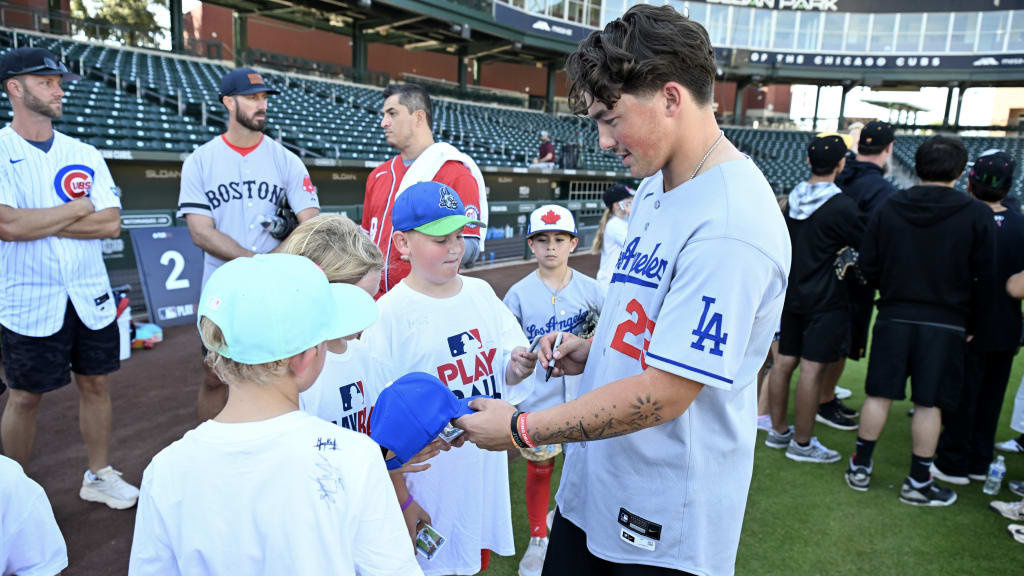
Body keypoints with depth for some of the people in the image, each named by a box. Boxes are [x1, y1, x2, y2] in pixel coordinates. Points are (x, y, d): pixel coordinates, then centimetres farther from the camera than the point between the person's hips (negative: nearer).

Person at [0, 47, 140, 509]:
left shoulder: (84, 154, 6)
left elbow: (111, 223, -4)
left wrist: (39, 222, -13)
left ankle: (99, 475, 29)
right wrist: (79, 209, -9)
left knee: (96, 384, 12)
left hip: (90, 296, 4)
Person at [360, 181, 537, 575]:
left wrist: (516, 368, -14)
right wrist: (398, 495, -16)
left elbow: (502, 370, 8)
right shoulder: (390, 313, -15)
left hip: (486, 465, 5)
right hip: (430, 472, -5)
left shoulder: (480, 292, 2)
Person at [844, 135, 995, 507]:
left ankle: (860, 468, 19)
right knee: (929, 404, 6)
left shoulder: (889, 208, -2)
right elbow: (984, 278, -3)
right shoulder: (977, 215, -6)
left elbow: (868, 267, 0)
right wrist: (971, 324, 8)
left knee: (879, 394, 10)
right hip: (946, 323, -2)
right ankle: (918, 483, 15)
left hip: (893, 318, 2)